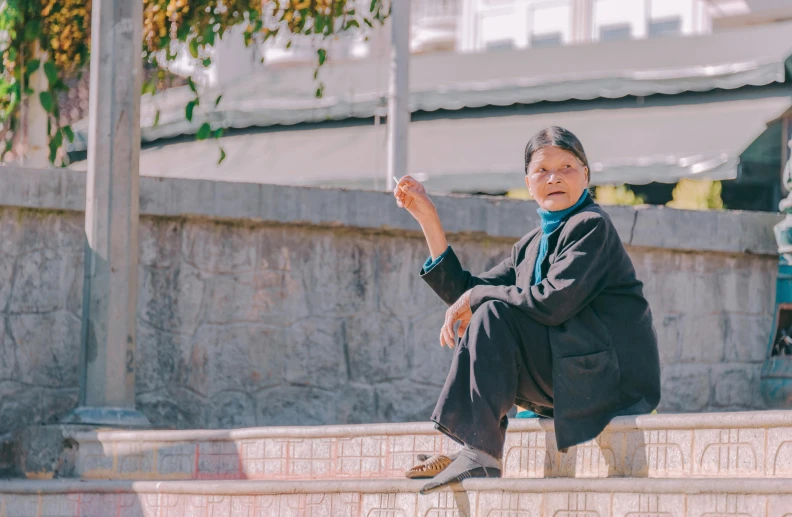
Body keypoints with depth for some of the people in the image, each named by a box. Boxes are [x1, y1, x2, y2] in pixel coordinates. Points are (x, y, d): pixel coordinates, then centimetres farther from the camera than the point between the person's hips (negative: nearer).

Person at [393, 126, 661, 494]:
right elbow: (464, 291, 15)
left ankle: (481, 455, -25)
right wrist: (427, 217, 12)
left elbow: (553, 301, -22)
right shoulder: (531, 247, 17)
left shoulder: (593, 227, -9)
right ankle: (464, 450, -3)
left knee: (493, 316, -20)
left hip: (611, 379, -9)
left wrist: (477, 297, -11)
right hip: (565, 379, 9)